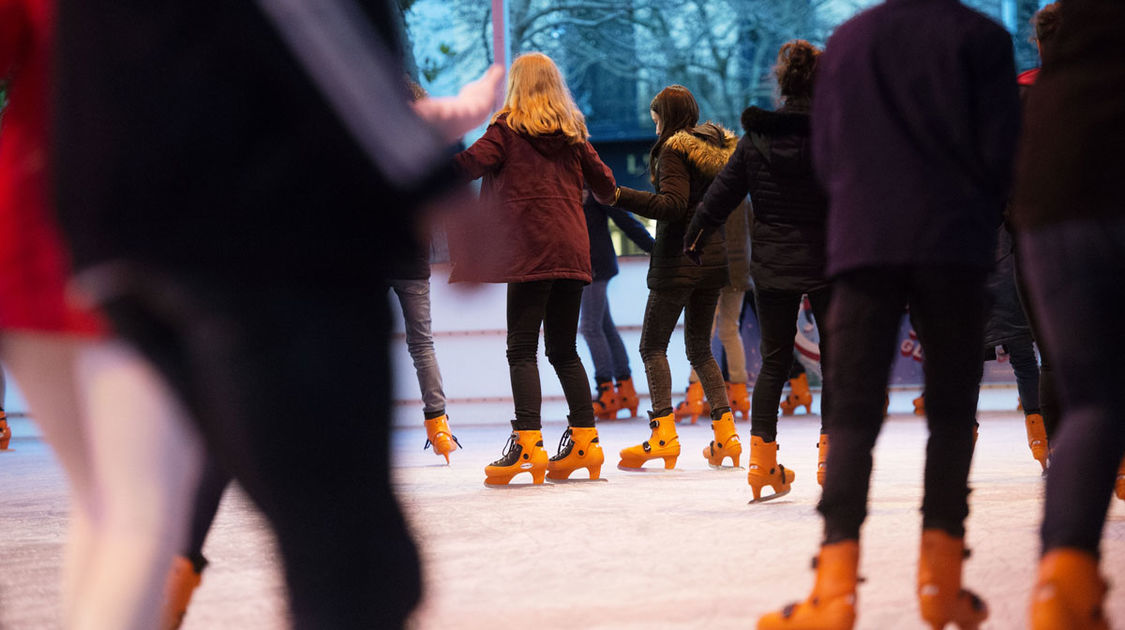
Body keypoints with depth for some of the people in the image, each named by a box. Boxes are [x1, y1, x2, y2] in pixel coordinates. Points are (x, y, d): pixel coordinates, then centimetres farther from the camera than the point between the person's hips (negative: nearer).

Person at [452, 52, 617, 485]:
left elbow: (474, 162, -12)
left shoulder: (508, 126, 2)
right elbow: (604, 184, 19)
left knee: (522, 349, -7)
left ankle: (528, 445, -17)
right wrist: (607, 194, 41)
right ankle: (585, 440, 12)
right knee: (564, 349, 14)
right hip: (572, 249, 5)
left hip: (530, 250, -5)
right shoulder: (572, 132, 15)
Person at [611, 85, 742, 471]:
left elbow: (672, 204, -21)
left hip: (679, 261, -7)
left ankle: (663, 434, -14)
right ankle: (725, 431, 4)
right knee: (700, 348, 14)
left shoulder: (674, 150, -10)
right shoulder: (717, 147, 12)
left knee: (653, 345, -2)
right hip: (714, 256, 7)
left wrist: (619, 196, -25)